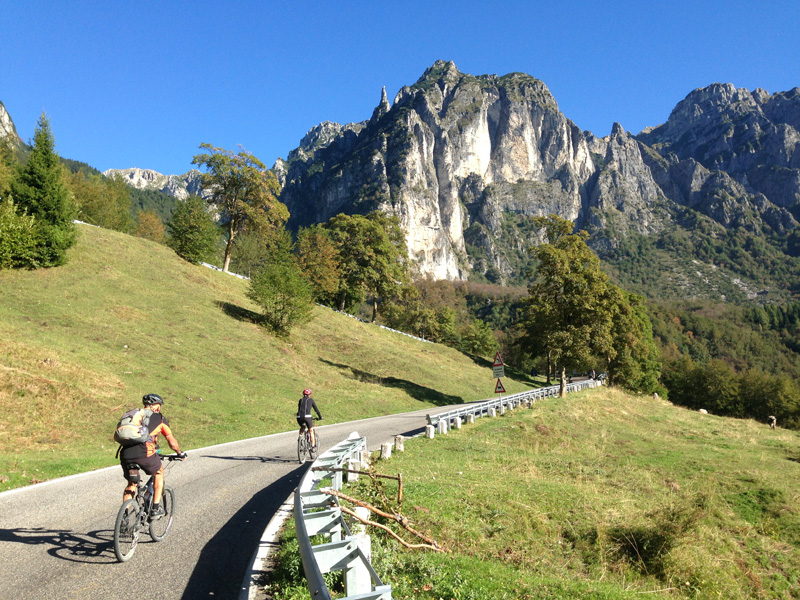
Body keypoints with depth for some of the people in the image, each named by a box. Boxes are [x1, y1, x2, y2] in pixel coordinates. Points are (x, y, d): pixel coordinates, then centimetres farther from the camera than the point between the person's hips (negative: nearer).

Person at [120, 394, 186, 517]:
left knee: (131, 484, 25)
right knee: (158, 472, 25)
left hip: (126, 454, 4)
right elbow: (172, 443, 17)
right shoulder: (160, 419, 15)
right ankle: (156, 507, 20)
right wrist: (180, 454, 36)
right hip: (144, 453, -4)